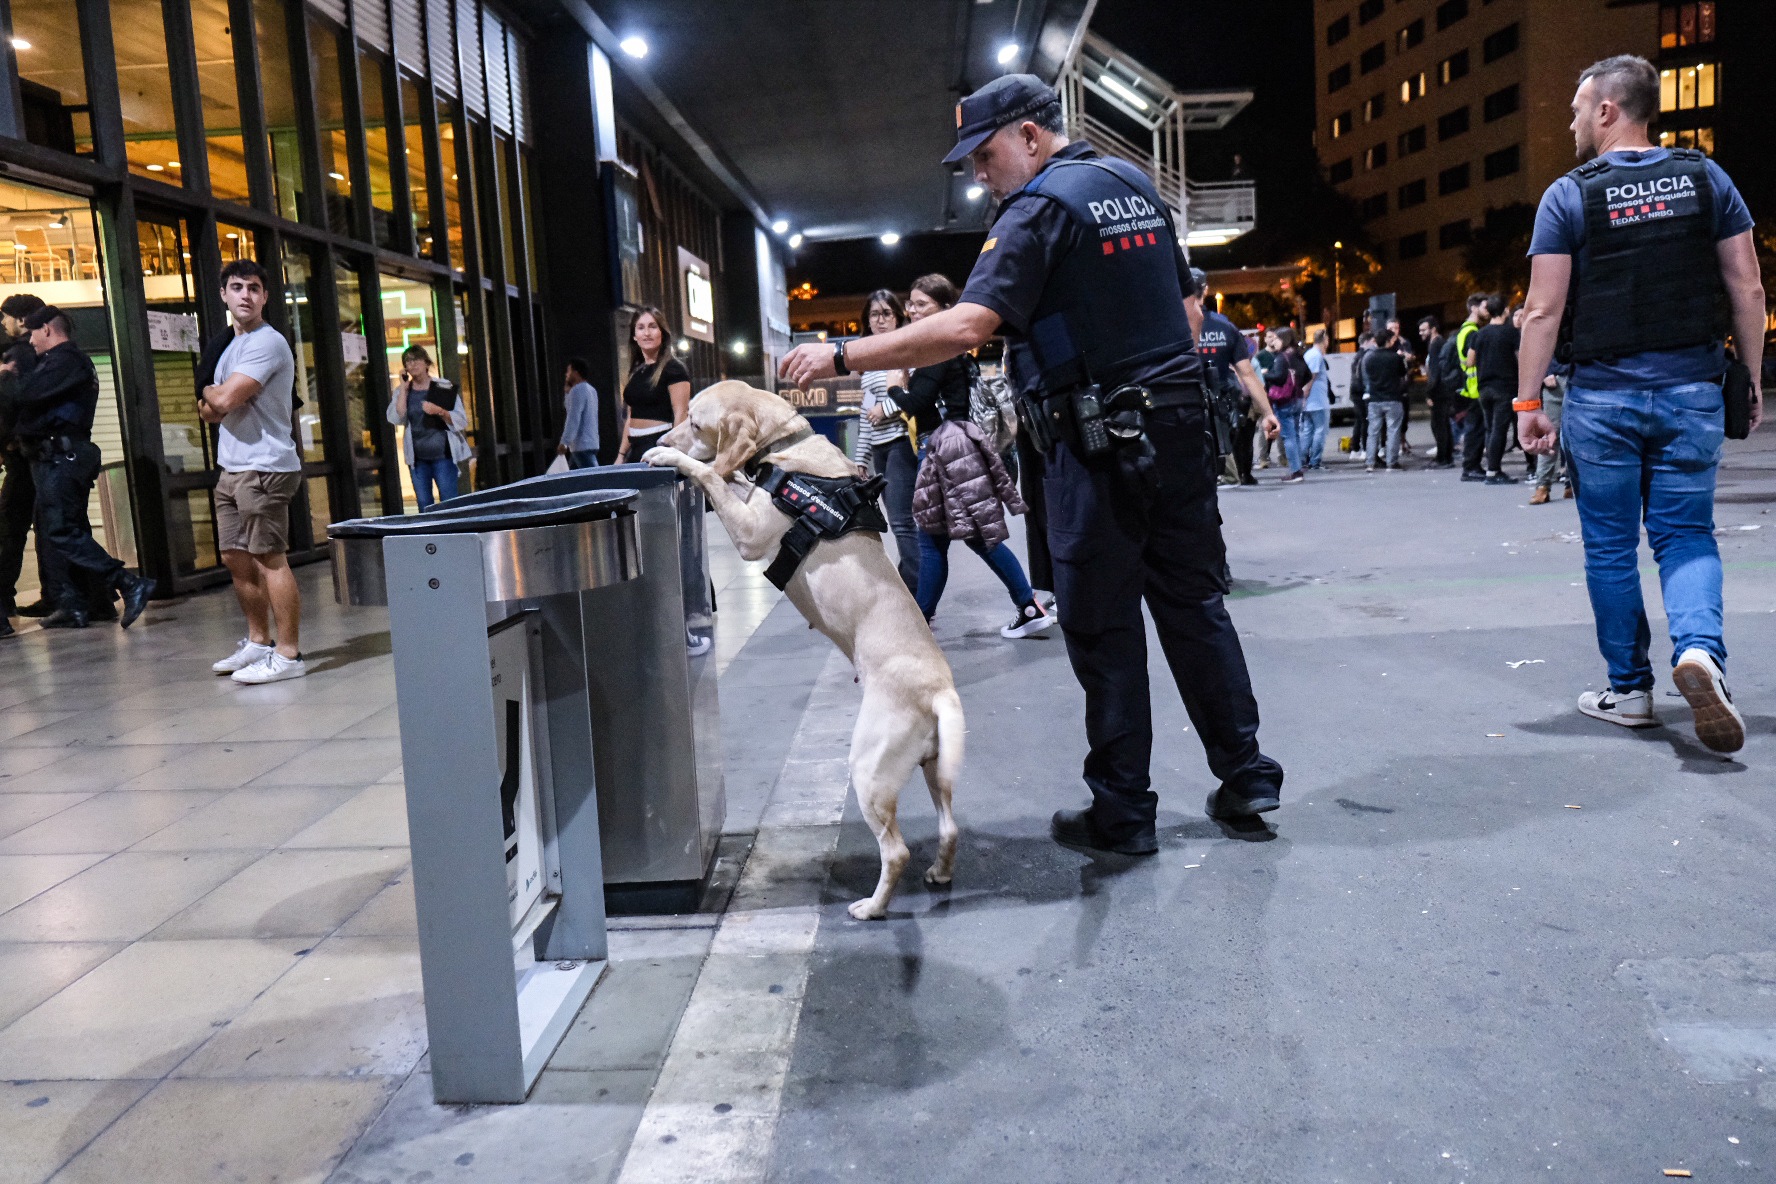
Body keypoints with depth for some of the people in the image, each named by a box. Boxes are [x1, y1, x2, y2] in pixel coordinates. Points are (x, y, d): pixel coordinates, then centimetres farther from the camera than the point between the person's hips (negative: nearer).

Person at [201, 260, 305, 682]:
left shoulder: (267, 343, -10)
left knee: (270, 559, -9)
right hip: (232, 469, 10)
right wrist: (209, 405, 0)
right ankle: (258, 642, 25)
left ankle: (288, 654, -6)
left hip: (264, 468, -10)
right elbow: (213, 409, 24)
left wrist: (210, 392, 6)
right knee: (236, 558, 13)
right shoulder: (232, 345, 21)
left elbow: (226, 398, -18)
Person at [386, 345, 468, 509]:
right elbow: (396, 419, -7)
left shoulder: (444, 387, 2)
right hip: (417, 457, 3)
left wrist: (439, 411, -17)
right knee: (424, 504, 4)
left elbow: (461, 421, -1)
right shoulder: (402, 391, 10)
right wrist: (404, 389, -5)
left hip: (443, 454, -3)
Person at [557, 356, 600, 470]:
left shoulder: (577, 390, -12)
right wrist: (567, 392, 16)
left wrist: (564, 442, -22)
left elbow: (573, 419, -20)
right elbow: (568, 408, 29)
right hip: (590, 443, 10)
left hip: (582, 445, -10)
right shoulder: (590, 389, 19)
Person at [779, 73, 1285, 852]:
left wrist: (842, 357, -20)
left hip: (1102, 445, -8)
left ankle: (1122, 811, 8)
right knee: (1195, 601, 13)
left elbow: (965, 328, -23)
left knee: (1102, 626, 1)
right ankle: (1246, 776, 19)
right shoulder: (1136, 186, 14)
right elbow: (1189, 310, 18)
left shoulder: (1042, 207, -11)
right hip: (1181, 425, 8)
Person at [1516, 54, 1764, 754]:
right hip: (1693, 390, 2)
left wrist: (1528, 401, -6)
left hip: (1602, 395, -2)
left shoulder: (1570, 196, -4)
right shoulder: (1707, 179, 5)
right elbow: (1747, 289, 4)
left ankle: (1629, 690, 16)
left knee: (1611, 546, 9)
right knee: (1686, 533, 10)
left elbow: (1544, 311, -10)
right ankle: (1699, 647, -17)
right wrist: (1752, 377, 12)